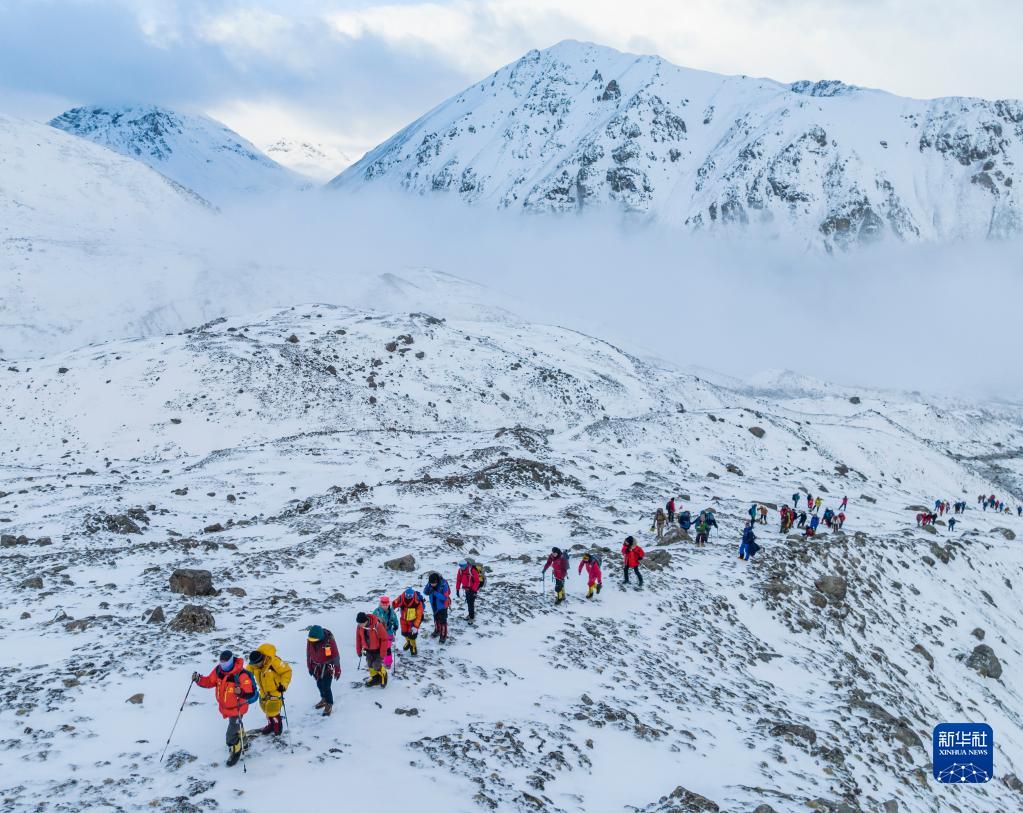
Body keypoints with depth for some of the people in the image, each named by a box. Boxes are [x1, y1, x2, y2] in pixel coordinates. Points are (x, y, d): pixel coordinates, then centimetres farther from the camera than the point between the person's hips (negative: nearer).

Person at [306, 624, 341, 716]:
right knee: (319, 685, 18)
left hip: (327, 667, -5)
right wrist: (310, 667, 10)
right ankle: (324, 699, 43)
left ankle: (329, 704, 14)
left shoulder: (329, 640, -28)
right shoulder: (310, 640, -15)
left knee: (326, 687, -7)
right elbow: (308, 654, 3)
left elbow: (336, 655, -17)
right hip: (316, 666, 5)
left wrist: (337, 670, -10)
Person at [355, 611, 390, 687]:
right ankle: (374, 678, 35)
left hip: (378, 649, -5)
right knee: (370, 665, 12)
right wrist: (358, 650, 7)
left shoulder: (377, 625, -33)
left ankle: (383, 677, 22)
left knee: (377, 666, -6)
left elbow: (384, 639, -23)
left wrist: (382, 653, -19)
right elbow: (358, 638, 2)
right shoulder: (359, 626, -16)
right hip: (368, 650, 5)